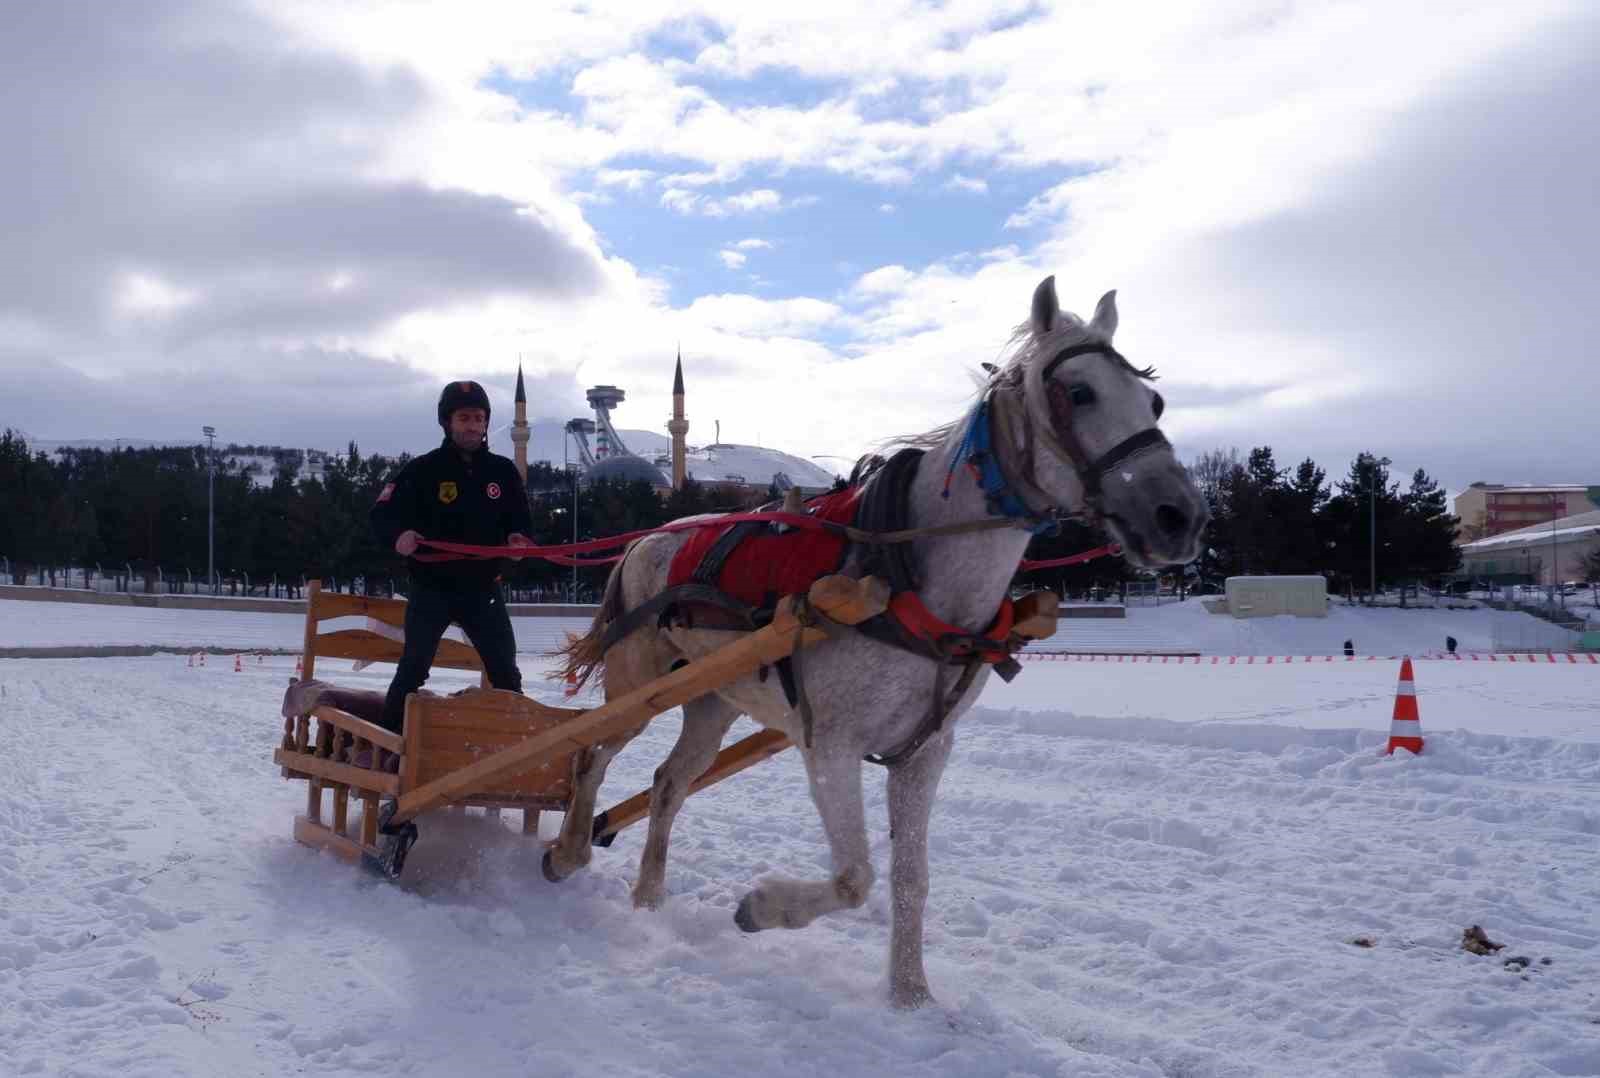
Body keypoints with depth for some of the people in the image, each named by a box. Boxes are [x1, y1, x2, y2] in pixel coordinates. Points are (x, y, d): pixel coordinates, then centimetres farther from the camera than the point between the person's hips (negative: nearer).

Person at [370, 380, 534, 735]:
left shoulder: (503, 471, 3)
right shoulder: (423, 470, -7)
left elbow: (521, 520, 11)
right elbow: (383, 513, -9)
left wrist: (519, 539, -13)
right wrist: (397, 535, -31)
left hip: (484, 589, 3)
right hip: (432, 588, -3)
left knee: (505, 672, 7)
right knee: (413, 669, -5)